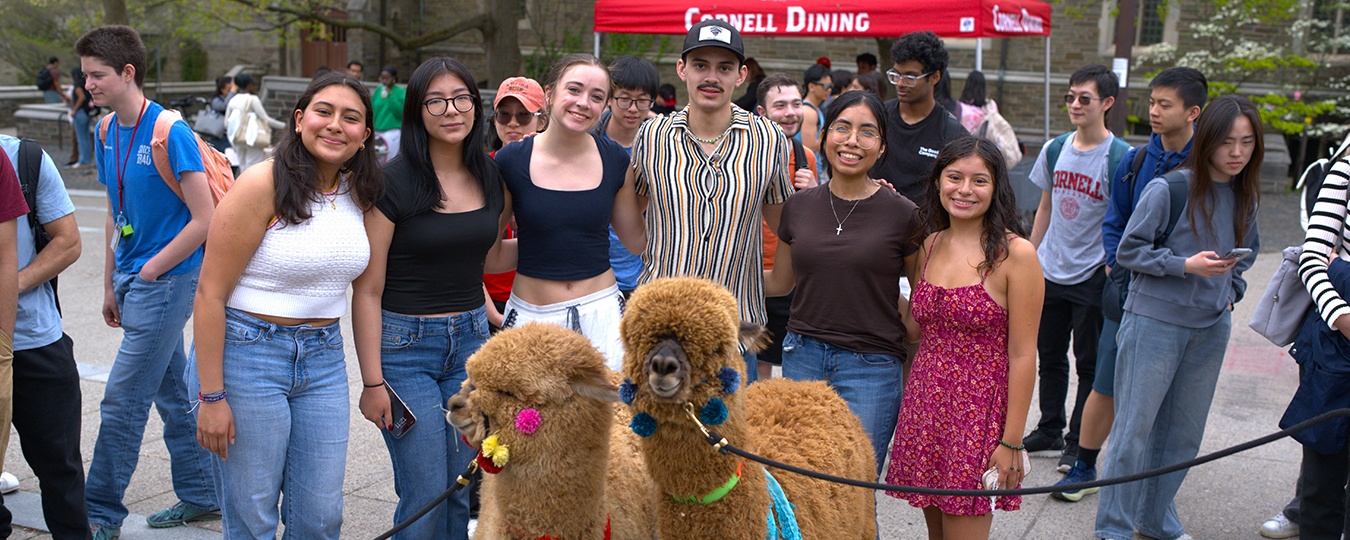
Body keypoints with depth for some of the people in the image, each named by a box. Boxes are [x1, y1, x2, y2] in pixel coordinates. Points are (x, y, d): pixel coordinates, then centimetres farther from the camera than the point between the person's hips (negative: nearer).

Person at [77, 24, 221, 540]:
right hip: (133, 279, 8)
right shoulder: (107, 133, 7)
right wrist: (111, 285, 14)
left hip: (166, 281, -8)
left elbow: (205, 220, -17)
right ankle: (201, 495, 27)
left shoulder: (170, 134, -17)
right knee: (172, 394, 15)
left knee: (122, 401, -4)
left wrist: (149, 271, -12)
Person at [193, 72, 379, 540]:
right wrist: (211, 396, -16)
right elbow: (210, 293, -14)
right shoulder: (264, 185, -13)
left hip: (324, 359, 6)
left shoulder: (359, 195, 5)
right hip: (249, 352, -5)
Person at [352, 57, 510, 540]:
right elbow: (367, 290, -11)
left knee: (460, 490, 10)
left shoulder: (491, 177, 4)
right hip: (405, 343, -5)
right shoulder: (393, 183, -12)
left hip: (470, 339, 5)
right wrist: (373, 381, -13)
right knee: (425, 495, -3)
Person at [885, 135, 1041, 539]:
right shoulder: (929, 245, 7)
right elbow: (915, 329, 9)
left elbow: (1021, 354, -11)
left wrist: (1012, 441, -12)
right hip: (924, 400, 6)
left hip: (979, 410, -5)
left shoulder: (1015, 253, -11)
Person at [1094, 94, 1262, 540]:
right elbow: (1128, 250, -9)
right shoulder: (1169, 189, -13)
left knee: (1184, 434, 12)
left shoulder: (1245, 196, 6)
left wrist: (1231, 290, 10)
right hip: (1155, 322, -6)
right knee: (1134, 428, -1)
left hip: (1211, 328, 6)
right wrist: (1185, 265, -19)